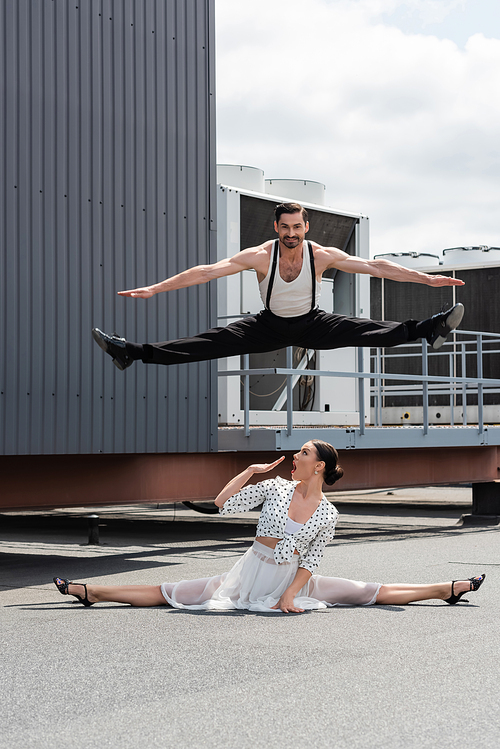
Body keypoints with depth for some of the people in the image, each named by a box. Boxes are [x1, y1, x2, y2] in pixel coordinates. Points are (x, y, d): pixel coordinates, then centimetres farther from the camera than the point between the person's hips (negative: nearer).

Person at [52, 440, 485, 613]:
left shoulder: (328, 514, -3)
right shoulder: (275, 488, -1)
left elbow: (311, 562, -3)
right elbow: (223, 505, -6)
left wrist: (292, 595, -14)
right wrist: (250, 471, -5)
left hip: (293, 581, 0)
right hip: (252, 574, 0)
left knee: (371, 593, -3)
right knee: (170, 594, -9)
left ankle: (449, 590, 5)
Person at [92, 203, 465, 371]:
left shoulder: (323, 255, -21)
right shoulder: (260, 256, -22)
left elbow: (376, 266, -19)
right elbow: (205, 271, -24)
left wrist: (426, 278, -23)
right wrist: (154, 289, -31)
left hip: (312, 324, 1)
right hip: (271, 325, -1)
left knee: (367, 331, -20)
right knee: (211, 343, -17)